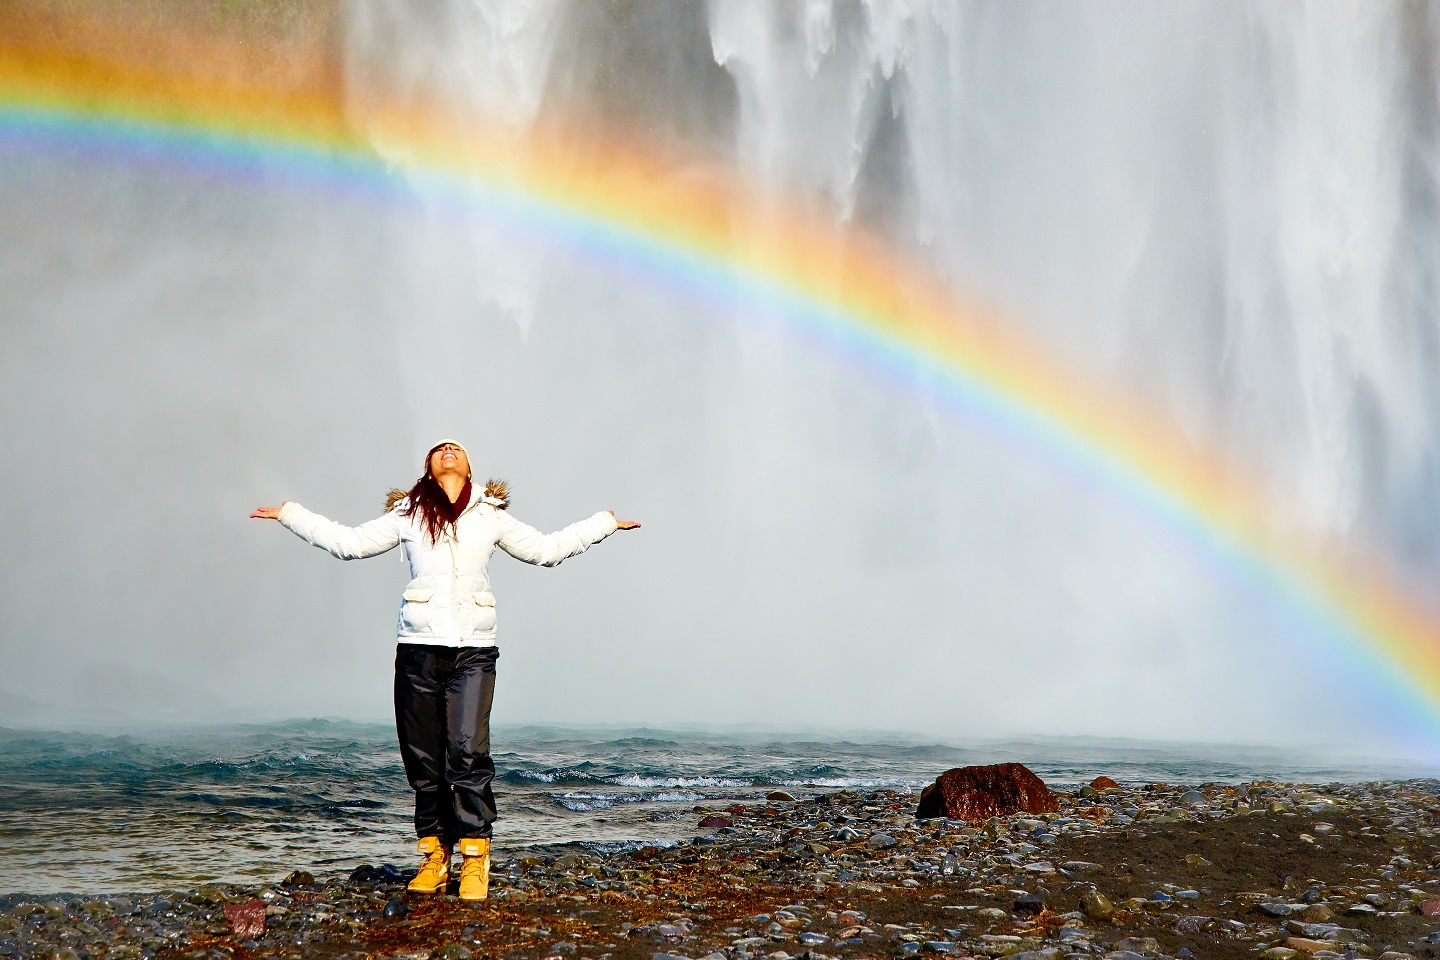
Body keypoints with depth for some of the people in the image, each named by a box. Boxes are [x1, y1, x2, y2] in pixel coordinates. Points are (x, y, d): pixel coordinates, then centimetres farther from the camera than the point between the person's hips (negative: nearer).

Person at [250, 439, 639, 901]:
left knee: (469, 751, -12)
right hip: (419, 646, 1)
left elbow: (546, 549, 24)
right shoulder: (408, 514, 14)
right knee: (423, 756, 1)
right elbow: (348, 542, 21)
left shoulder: (491, 516, 15)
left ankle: (475, 858, -6)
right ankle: (434, 856, 10)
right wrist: (289, 514, 22)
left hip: (474, 648, -1)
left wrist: (604, 523, 26)